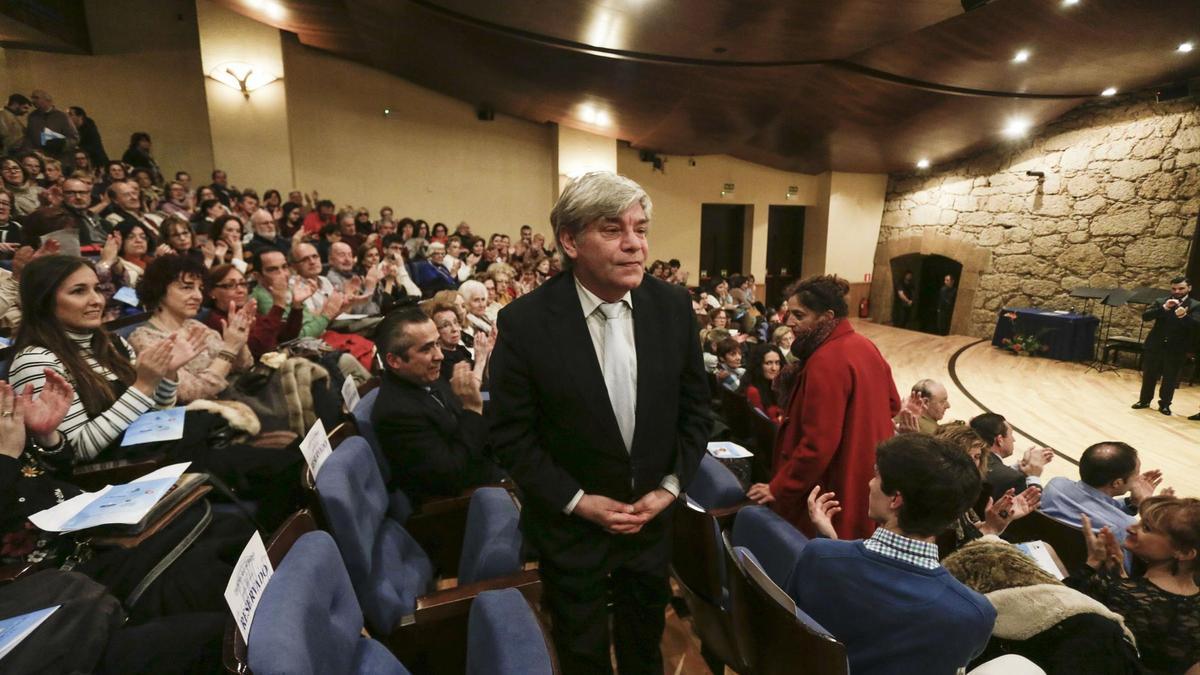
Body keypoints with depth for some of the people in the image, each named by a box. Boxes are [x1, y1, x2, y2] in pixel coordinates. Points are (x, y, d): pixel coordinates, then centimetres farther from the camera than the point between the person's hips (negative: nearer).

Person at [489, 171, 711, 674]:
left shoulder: (673, 306, -11)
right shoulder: (525, 321, -21)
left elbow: (694, 409, -1)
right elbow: (511, 434, -13)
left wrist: (670, 487, -7)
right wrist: (578, 501, -14)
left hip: (653, 516, 3)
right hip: (570, 526, -2)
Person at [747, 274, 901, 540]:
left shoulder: (826, 362, -25)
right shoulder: (865, 346, 3)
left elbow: (818, 443, -27)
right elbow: (892, 403, 16)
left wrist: (778, 488, -19)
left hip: (836, 491, -9)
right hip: (868, 482, 9)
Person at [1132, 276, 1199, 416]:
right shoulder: (1161, 302, 4)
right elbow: (1145, 316, -9)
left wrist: (1183, 316, -33)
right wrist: (1164, 308, -22)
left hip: (1176, 350, -1)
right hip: (1155, 346, 1)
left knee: (1170, 379, 7)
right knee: (1149, 376, 10)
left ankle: (1165, 404, 19)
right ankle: (1144, 400, 22)